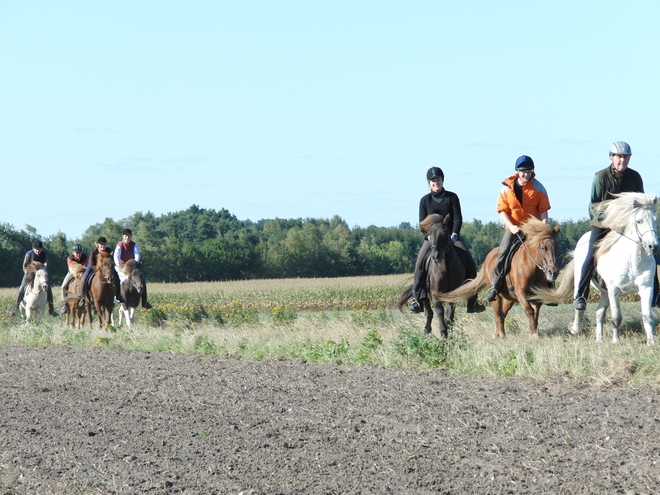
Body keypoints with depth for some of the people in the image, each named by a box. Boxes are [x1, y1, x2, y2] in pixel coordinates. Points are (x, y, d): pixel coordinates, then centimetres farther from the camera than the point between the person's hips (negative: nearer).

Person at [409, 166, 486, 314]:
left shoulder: (452, 197, 2)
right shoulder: (425, 200, 3)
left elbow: (458, 218, -4)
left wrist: (454, 235, -19)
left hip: (451, 236, 0)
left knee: (469, 262, -18)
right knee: (420, 262, -25)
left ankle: (472, 301, -13)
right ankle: (416, 299, -23)